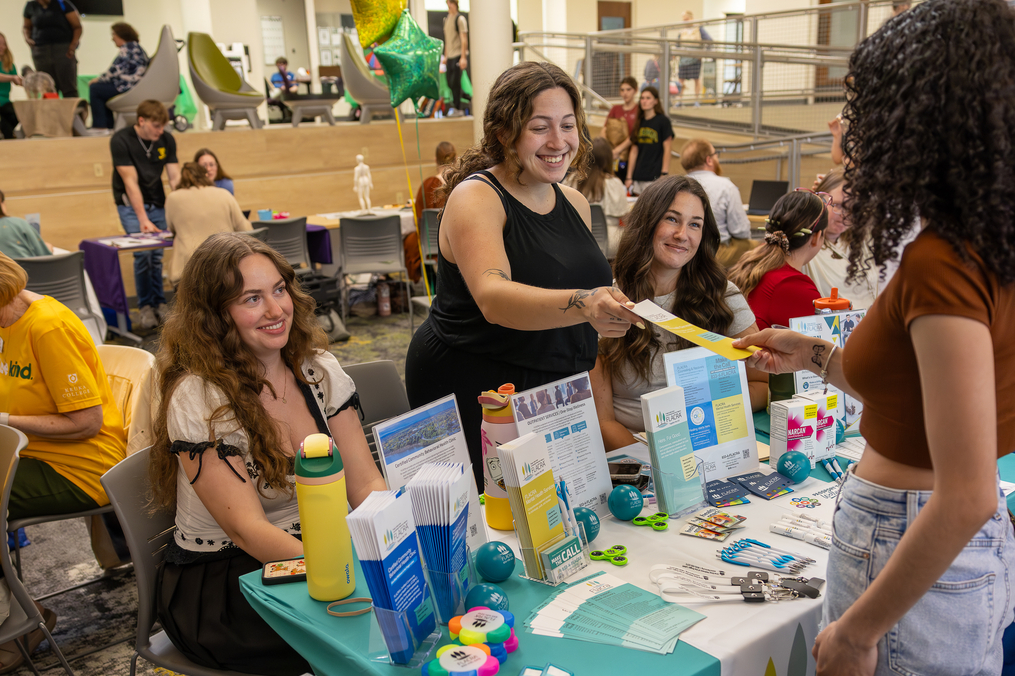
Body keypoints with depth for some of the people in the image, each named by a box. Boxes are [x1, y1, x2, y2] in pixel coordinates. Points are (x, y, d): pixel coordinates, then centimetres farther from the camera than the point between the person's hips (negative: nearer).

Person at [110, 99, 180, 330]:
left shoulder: (166, 140, -6)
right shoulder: (121, 140, -18)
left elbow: (175, 178, -8)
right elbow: (130, 182, -22)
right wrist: (143, 220, -27)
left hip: (157, 202, 4)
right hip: (130, 204, -4)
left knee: (157, 256, 1)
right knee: (143, 254, -14)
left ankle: (159, 303, 12)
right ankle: (145, 306, 0)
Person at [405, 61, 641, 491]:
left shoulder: (574, 203, 7)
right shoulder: (475, 198, -16)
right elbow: (493, 299, -33)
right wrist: (582, 304, -47)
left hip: (556, 391, 7)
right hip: (471, 393, -7)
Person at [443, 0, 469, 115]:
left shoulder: (460, 19, -7)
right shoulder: (446, 18, 16)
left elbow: (464, 39, -12)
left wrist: (463, 57, -18)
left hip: (459, 55, -7)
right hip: (450, 56, 7)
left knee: (455, 82, -11)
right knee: (450, 83, 6)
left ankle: (457, 108, -2)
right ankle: (458, 107, 15)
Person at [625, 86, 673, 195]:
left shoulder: (663, 121, -1)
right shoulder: (639, 122, 14)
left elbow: (667, 149, -5)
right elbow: (634, 151, 14)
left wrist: (664, 174, -13)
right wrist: (629, 177, 11)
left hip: (654, 178, -5)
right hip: (637, 178, 5)